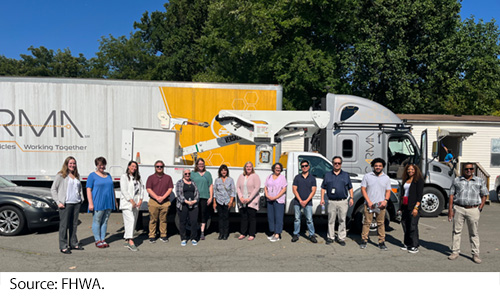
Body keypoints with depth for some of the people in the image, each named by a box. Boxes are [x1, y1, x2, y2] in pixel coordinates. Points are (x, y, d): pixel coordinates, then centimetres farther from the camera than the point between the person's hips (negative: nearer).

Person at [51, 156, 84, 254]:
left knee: (74, 224, 11)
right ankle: (63, 246, 5)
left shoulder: (77, 175, 15)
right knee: (64, 225, -2)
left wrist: (81, 198, 16)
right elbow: (53, 189, -3)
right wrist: (58, 202, -9)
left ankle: (73, 243, 22)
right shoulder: (61, 175, -2)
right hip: (65, 204, -6)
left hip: (76, 203, 6)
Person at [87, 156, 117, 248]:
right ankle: (98, 241, 10)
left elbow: (112, 188, 21)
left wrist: (115, 201, 18)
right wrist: (90, 203, -15)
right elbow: (88, 190, -7)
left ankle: (103, 239, 17)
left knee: (105, 221, 9)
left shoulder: (108, 175, 16)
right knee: (97, 221, 1)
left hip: (108, 203, 5)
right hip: (98, 203, -5)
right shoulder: (92, 175, -1)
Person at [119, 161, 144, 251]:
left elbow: (141, 189, 13)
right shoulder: (124, 177, -2)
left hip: (136, 204, 6)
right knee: (130, 220, -18)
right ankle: (130, 241, -22)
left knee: (133, 222, 7)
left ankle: (127, 240, 17)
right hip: (127, 203, -6)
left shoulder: (138, 178, 17)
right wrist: (131, 200, -16)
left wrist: (140, 200, -1)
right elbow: (124, 190, -10)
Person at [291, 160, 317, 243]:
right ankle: (296, 235, 16)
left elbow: (313, 191, -1)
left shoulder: (312, 178, 5)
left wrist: (306, 201, -11)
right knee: (297, 219, 7)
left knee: (309, 219, 0)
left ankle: (312, 235, 11)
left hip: (308, 202, -1)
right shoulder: (297, 177, 5)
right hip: (297, 202, 1)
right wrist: (300, 201, -10)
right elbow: (294, 189, 0)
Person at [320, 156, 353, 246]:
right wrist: (322, 198, 3)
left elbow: (350, 188, 13)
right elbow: (323, 188, 11)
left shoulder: (346, 175, 11)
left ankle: (341, 238, 12)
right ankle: (330, 237, 15)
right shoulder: (327, 175, 10)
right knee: (331, 220, 5)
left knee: (342, 220, 3)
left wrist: (351, 198, 4)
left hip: (343, 202, 0)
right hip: (331, 202, 0)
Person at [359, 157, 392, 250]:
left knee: (381, 223, 4)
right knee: (367, 222, 1)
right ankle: (364, 241, 10)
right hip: (369, 204, -1)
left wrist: (385, 200, -8)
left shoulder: (386, 178, 11)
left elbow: (388, 191, 11)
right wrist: (368, 201, -9)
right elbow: (363, 189, 1)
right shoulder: (367, 176, 4)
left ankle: (381, 242, 12)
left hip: (381, 204, 2)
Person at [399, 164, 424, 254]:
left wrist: (416, 207, -17)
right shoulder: (405, 180, 16)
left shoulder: (419, 180, -5)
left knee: (413, 226, -4)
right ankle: (407, 245, 19)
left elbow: (420, 195, -11)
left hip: (413, 206, -7)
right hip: (405, 206, 7)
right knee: (405, 224, 8)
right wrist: (401, 206, 15)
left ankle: (414, 246, 5)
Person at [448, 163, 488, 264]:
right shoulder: (457, 180, 9)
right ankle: (455, 252, 12)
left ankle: (475, 254, 14)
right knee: (456, 231, 3)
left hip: (473, 210, 0)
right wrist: (450, 209, 1)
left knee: (474, 233, 5)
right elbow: (451, 195, 7)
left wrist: (480, 208, -1)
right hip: (458, 209, 0)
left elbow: (484, 195, 11)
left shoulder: (480, 181, 9)